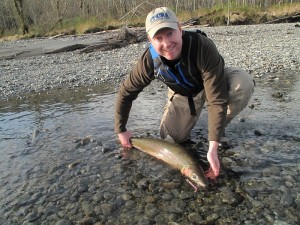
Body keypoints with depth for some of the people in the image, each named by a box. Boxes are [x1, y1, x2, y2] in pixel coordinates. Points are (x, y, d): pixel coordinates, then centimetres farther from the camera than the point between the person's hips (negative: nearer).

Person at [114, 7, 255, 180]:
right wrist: (121, 129, -8)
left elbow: (217, 99, -39)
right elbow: (126, 92, -14)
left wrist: (213, 147, -43)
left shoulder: (203, 46, -40)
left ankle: (219, 128, -7)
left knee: (244, 83, -35)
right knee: (175, 137, -5)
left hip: (215, 80, -2)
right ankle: (191, 116, 28)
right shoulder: (150, 60, -29)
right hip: (183, 92, 3)